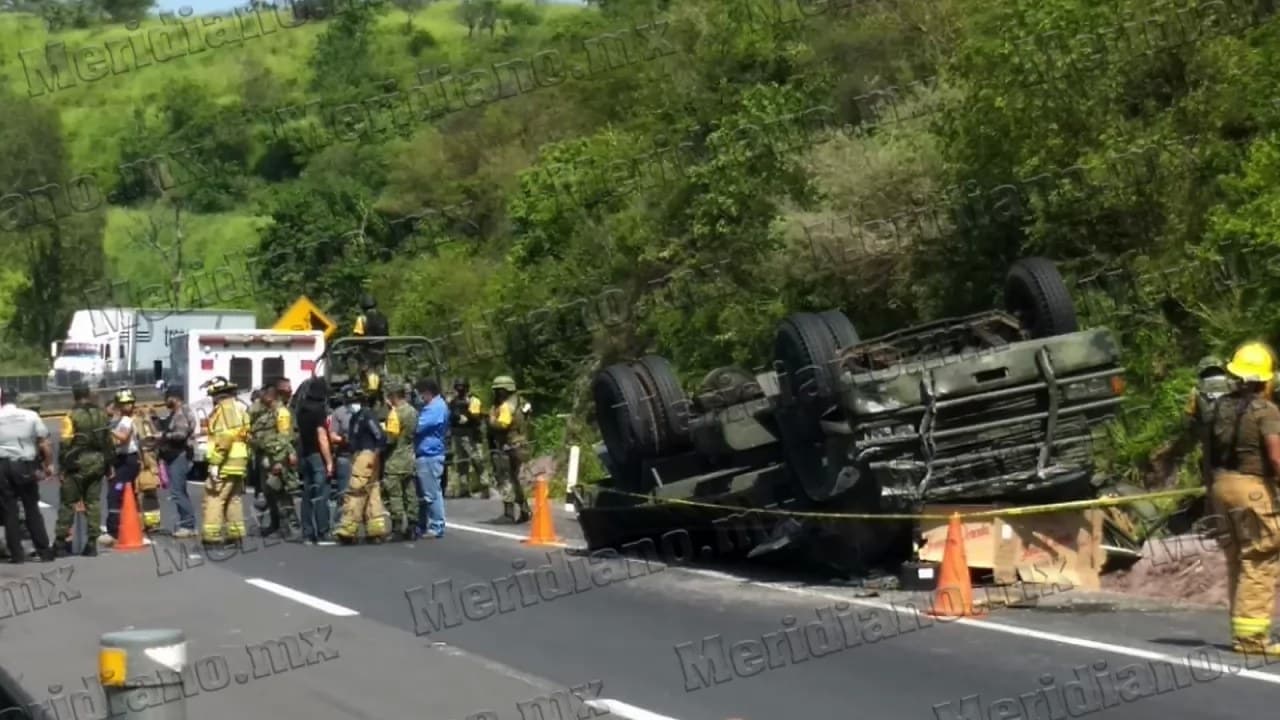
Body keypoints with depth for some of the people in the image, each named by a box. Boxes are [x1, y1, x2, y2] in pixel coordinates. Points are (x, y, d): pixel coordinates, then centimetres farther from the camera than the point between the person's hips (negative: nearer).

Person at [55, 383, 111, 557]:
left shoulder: (72, 417, -10)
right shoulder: (102, 415, 7)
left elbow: (65, 444, -13)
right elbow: (109, 442, 10)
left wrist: (63, 465, -7)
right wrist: (108, 466, 16)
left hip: (78, 463, -5)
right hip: (98, 463, 5)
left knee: (67, 503, 4)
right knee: (93, 502, 8)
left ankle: (62, 541, 3)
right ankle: (91, 543, 6)